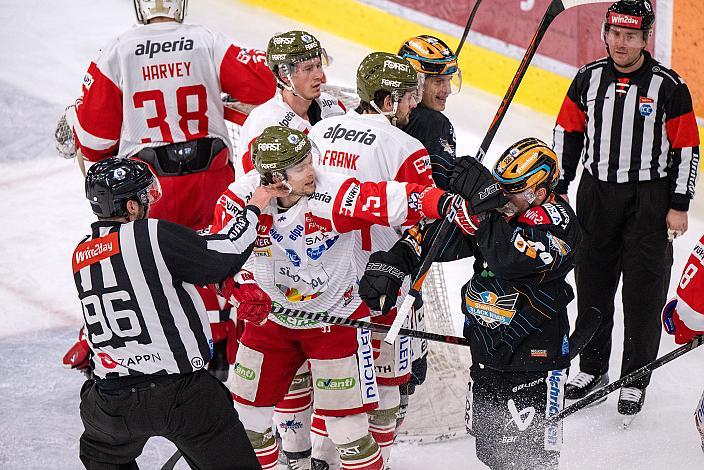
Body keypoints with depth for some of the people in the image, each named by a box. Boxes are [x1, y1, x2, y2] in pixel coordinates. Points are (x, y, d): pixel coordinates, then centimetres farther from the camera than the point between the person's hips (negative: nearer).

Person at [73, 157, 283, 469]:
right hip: (181, 392, -5)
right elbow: (221, 258, -7)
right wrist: (253, 208, 8)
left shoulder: (80, 255, 7)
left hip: (111, 400, 5)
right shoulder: (154, 235, -14)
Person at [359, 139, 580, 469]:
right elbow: (437, 231, 7)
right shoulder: (496, 210, 0)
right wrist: (392, 262, -7)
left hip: (534, 359, -7)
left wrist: (484, 200, -39)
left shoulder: (557, 222, -20)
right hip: (485, 354, 7)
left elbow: (510, 260, -37)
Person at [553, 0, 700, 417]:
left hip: (649, 200, -4)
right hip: (596, 194, 4)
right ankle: (593, 368, 28)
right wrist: (557, 187, 8)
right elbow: (568, 133, 10)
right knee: (592, 284, 12)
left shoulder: (669, 86, -9)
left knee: (643, 292, 0)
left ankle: (636, 380, 12)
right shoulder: (589, 78, 2)